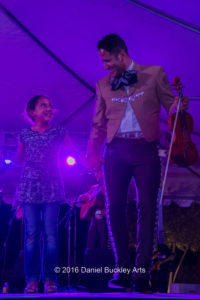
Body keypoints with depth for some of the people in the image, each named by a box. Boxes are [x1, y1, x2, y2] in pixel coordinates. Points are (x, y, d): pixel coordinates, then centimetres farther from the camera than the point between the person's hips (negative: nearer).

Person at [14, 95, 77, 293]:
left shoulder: (58, 133, 7)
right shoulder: (25, 134, 8)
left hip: (52, 188, 0)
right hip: (29, 187, 0)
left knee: (50, 234, -5)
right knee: (31, 233, -4)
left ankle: (49, 279, 0)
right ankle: (32, 279, -1)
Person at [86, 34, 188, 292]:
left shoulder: (154, 74, 7)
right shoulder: (103, 84, 14)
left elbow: (170, 105, 6)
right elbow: (98, 124, 16)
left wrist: (179, 104, -17)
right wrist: (93, 153, 6)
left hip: (145, 149, -2)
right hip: (115, 151, 2)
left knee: (147, 207, -7)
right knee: (115, 207, -4)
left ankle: (141, 271, -5)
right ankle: (122, 269, 4)